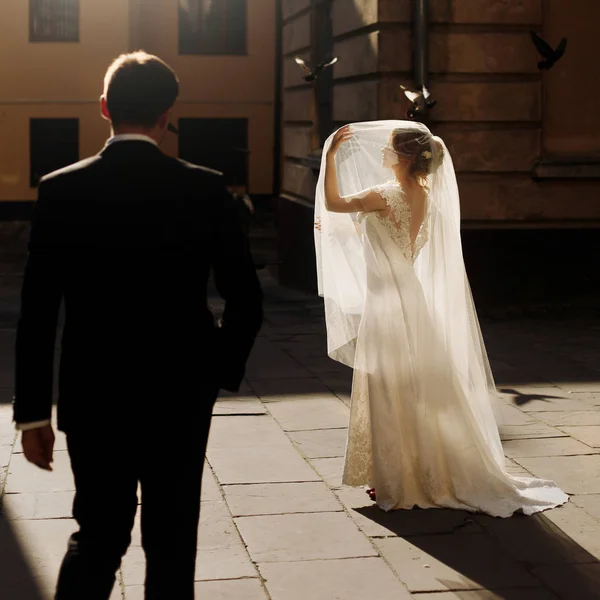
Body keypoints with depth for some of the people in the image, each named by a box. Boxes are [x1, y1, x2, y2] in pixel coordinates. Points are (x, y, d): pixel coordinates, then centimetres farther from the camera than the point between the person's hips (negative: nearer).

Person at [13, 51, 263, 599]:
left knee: (97, 538, 17)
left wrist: (33, 410, 1)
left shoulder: (60, 191, -7)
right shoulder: (205, 189, -8)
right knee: (171, 545, 13)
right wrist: (222, 371, 10)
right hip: (180, 399, 0)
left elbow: (37, 313, -6)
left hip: (94, 400, 1)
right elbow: (246, 301, -6)